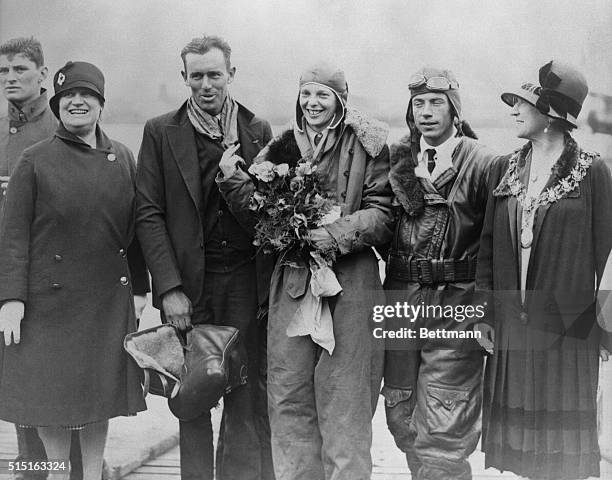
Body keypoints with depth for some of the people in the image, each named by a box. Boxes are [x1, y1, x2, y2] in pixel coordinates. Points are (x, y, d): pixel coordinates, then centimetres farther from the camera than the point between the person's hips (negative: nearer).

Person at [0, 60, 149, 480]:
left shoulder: (123, 159, 6)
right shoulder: (36, 160, -3)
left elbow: (135, 227, 10)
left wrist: (139, 287, 8)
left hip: (108, 299, 3)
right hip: (49, 298, -2)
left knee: (101, 389, 10)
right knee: (52, 390, 6)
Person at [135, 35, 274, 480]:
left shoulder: (258, 131, 7)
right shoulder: (160, 133, 3)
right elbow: (149, 214, -1)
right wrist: (169, 287, -9)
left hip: (246, 281, 1)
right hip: (187, 285, -1)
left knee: (248, 399, 3)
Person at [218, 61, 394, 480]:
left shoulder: (367, 145, -1)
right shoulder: (284, 147, 12)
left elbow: (383, 216, -6)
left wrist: (335, 234, -18)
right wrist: (233, 178, -6)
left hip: (350, 282, -4)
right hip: (292, 281, 4)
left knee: (344, 403, 2)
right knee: (288, 400, 8)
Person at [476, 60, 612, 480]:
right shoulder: (507, 170, 9)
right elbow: (488, 244, 10)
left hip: (567, 327, -4)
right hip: (513, 326, 4)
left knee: (563, 430, 4)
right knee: (519, 426, 8)